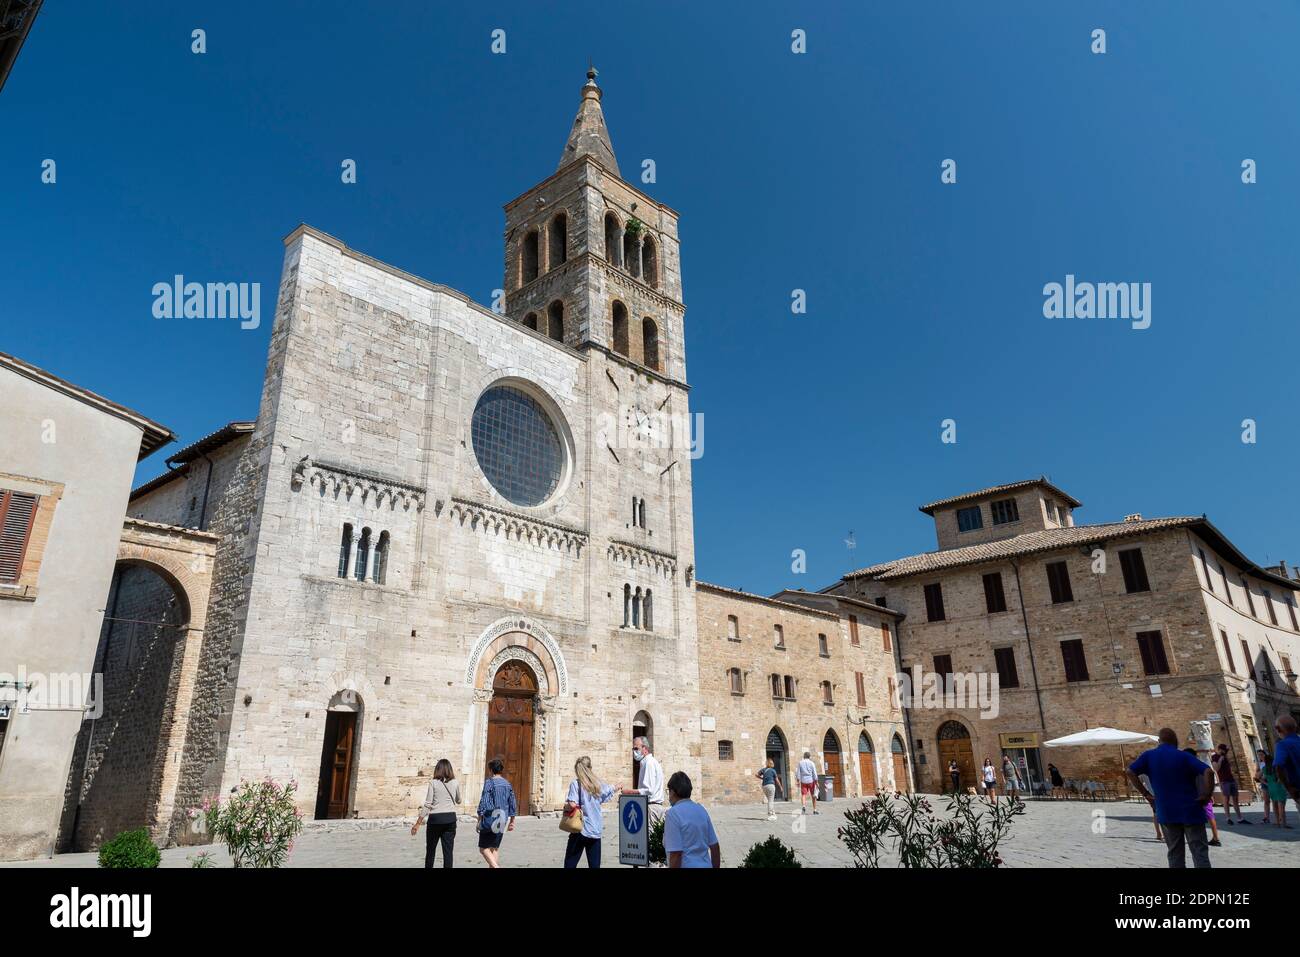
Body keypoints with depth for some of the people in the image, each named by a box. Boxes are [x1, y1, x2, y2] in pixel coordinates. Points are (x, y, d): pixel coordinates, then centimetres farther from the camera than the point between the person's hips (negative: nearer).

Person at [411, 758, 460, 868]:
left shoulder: (433, 783, -5)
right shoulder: (455, 783, 2)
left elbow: (427, 805, -8)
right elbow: (458, 801, 18)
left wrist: (418, 823, -3)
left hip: (435, 818, -2)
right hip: (450, 818, 2)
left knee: (430, 850, 15)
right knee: (448, 851, 4)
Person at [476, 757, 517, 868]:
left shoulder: (489, 782, -9)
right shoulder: (507, 784, 8)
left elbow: (484, 802, -13)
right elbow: (513, 805, 11)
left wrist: (479, 821, -7)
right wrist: (512, 822, 19)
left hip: (489, 820, -6)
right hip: (502, 821, 6)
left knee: (483, 848, 2)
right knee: (495, 848, 14)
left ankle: (495, 866, -17)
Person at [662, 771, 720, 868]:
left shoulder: (673, 814, -13)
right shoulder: (702, 810, 7)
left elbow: (676, 854, -19)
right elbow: (715, 846, 11)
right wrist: (715, 866, 20)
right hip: (705, 865, 6)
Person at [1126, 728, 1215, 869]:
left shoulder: (1149, 756, 1)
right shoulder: (1184, 756, -7)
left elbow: (1131, 772, -4)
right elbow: (1208, 772, -20)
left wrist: (1146, 794, 1)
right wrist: (1207, 795, -10)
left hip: (1166, 812, 2)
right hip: (1190, 811, -2)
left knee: (1175, 854, 13)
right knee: (1199, 852, 5)